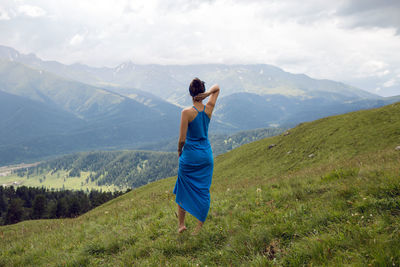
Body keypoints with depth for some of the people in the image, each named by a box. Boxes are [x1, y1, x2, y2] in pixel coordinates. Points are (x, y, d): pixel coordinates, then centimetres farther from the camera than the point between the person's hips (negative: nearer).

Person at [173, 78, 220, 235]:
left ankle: (181, 223, 23)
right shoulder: (209, 108, -4)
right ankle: (200, 226, 20)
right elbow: (217, 87, 13)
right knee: (203, 190, 12)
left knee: (183, 189, 15)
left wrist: (179, 150, 4)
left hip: (190, 156, -4)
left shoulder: (187, 112, -17)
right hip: (206, 155, 4)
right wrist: (207, 94, -7)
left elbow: (182, 139, -16)